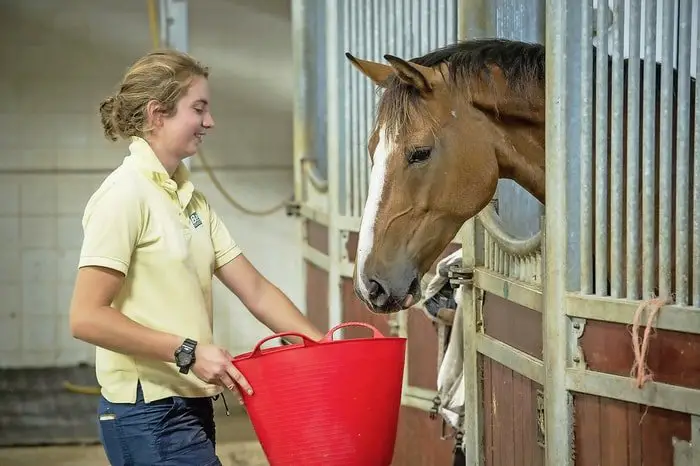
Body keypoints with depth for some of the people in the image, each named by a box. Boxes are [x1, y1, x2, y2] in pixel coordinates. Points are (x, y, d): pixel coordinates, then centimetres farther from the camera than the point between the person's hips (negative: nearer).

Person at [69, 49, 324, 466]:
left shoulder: (191, 199, 13)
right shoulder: (126, 194, -13)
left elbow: (256, 290, 12)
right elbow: (86, 318, -19)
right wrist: (187, 351, -21)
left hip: (190, 406, 9)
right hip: (150, 414, -9)